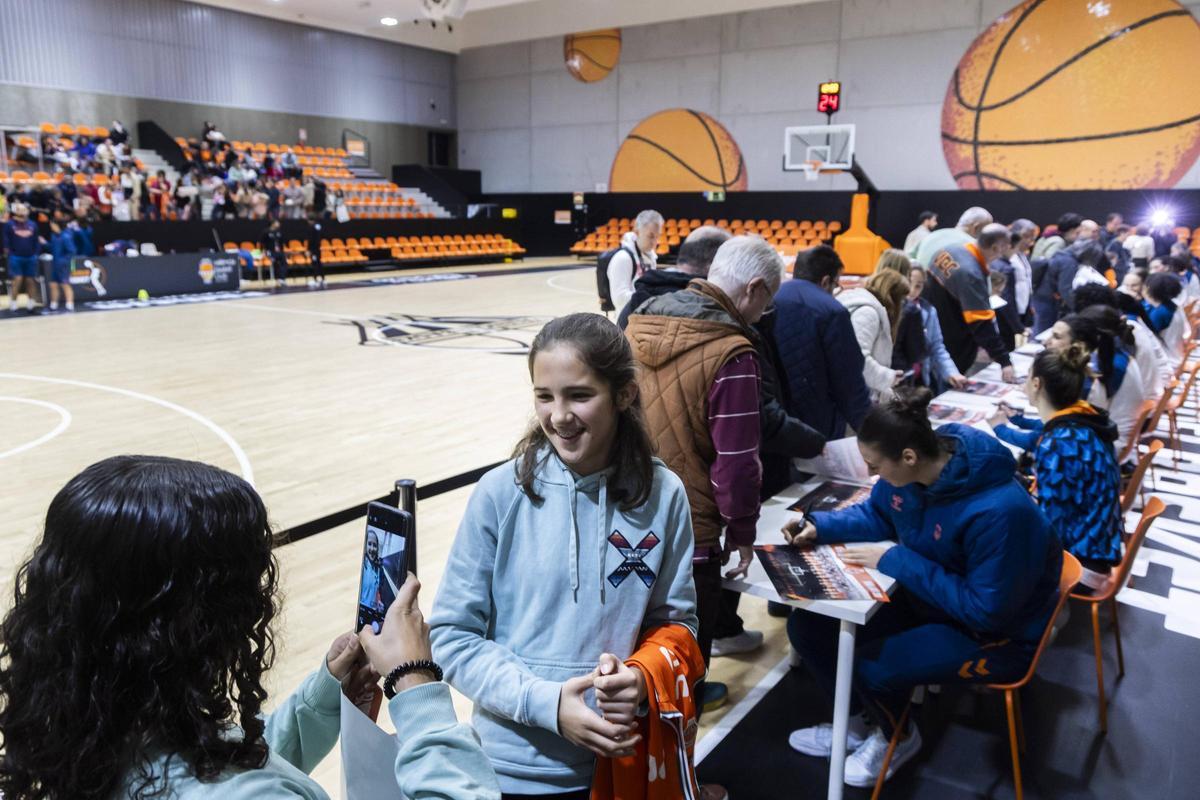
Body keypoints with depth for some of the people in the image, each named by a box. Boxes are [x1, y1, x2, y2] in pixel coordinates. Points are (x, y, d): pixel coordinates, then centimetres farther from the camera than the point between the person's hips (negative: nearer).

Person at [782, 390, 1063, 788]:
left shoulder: (1000, 510, -36)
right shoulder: (907, 469, -13)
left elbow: (985, 609, -30)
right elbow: (877, 513, 8)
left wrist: (895, 560, -28)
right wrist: (820, 525, -10)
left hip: (995, 633, -7)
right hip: (927, 595, 7)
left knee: (870, 665, -27)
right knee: (806, 625, -2)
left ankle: (897, 738, 10)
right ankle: (860, 722, 24)